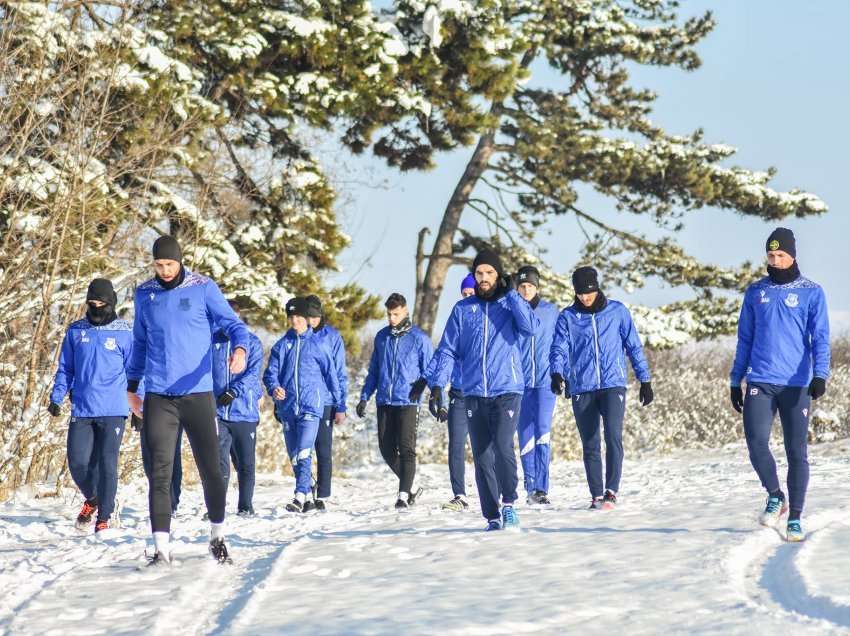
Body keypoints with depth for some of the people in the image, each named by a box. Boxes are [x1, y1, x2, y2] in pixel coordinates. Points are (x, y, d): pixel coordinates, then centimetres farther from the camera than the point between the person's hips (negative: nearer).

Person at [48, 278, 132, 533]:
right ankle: (91, 499, 26)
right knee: (78, 462, -3)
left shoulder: (124, 333, 2)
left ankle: (104, 517, 5)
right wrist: (56, 398, 8)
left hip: (113, 410, -2)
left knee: (107, 463, -5)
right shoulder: (75, 331, 9)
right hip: (81, 410, 2)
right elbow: (65, 369, 16)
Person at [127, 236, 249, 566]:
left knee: (211, 469, 4)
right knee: (160, 472, -5)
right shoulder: (144, 294, 10)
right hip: (158, 398, 2)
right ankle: (161, 547, -5)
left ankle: (217, 538, 22)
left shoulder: (203, 289, 0)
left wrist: (240, 349, -25)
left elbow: (231, 323, -4)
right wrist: (132, 386, 24)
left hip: (198, 393, -2)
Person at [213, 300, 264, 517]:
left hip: (245, 412, 0)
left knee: (246, 464, 6)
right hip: (217, 412, 1)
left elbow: (253, 373, -8)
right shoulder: (212, 341, 7)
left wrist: (234, 392, -20)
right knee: (220, 463, -6)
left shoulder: (252, 342, 2)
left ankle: (245, 506, 15)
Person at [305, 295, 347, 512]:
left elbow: (340, 374, 0)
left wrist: (341, 406, -5)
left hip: (324, 403, -2)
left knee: (324, 452, 1)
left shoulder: (332, 337, -1)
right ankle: (306, 496, 10)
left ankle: (322, 497, 8)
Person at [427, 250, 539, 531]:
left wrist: (510, 293, -14)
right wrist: (437, 383, -3)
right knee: (482, 457, 2)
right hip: (474, 394, 3)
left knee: (503, 447, -20)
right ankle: (492, 516, 9)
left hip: (507, 391, -2)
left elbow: (531, 327, -15)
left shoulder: (511, 304, 5)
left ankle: (509, 503, -4)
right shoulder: (462, 309, 10)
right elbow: (448, 350, 9)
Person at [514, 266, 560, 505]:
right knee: (525, 436, 3)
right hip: (519, 383, 1)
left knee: (542, 433, -12)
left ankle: (541, 488, -13)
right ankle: (531, 488, 10)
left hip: (545, 380, -1)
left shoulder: (551, 312, 5)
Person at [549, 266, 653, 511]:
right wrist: (557, 373, -22)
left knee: (613, 436, -18)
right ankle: (596, 495, 12)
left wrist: (645, 381, 9)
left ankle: (611, 491, -15)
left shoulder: (617, 311, 5)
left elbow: (634, 346, 10)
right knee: (590, 445, 4)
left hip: (613, 385, -2)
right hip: (582, 389, 2)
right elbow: (559, 349, -2)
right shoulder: (567, 317, 6)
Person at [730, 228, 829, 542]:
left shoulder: (812, 292, 2)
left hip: (796, 385, -2)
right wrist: (735, 381, 12)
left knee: (797, 453, 1)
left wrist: (820, 375, -19)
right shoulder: (755, 292, 11)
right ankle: (775, 497, 11)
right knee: (756, 442, -13)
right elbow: (745, 339, 16)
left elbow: (820, 338, -4)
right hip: (760, 383, 2)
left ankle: (795, 519, 9)